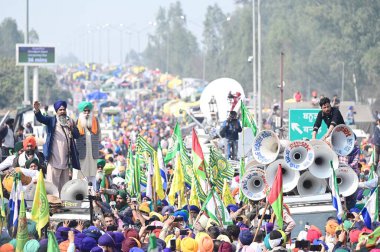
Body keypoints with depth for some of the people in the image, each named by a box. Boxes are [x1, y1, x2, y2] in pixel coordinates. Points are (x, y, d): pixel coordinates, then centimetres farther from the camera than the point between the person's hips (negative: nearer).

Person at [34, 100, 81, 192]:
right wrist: (37, 110, -33)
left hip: (66, 157, 5)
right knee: (53, 181, -10)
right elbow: (41, 118, -13)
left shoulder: (70, 122, 16)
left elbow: (77, 135, 13)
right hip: (54, 157, -5)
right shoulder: (52, 121, 4)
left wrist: (72, 128, -7)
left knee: (64, 183, 9)